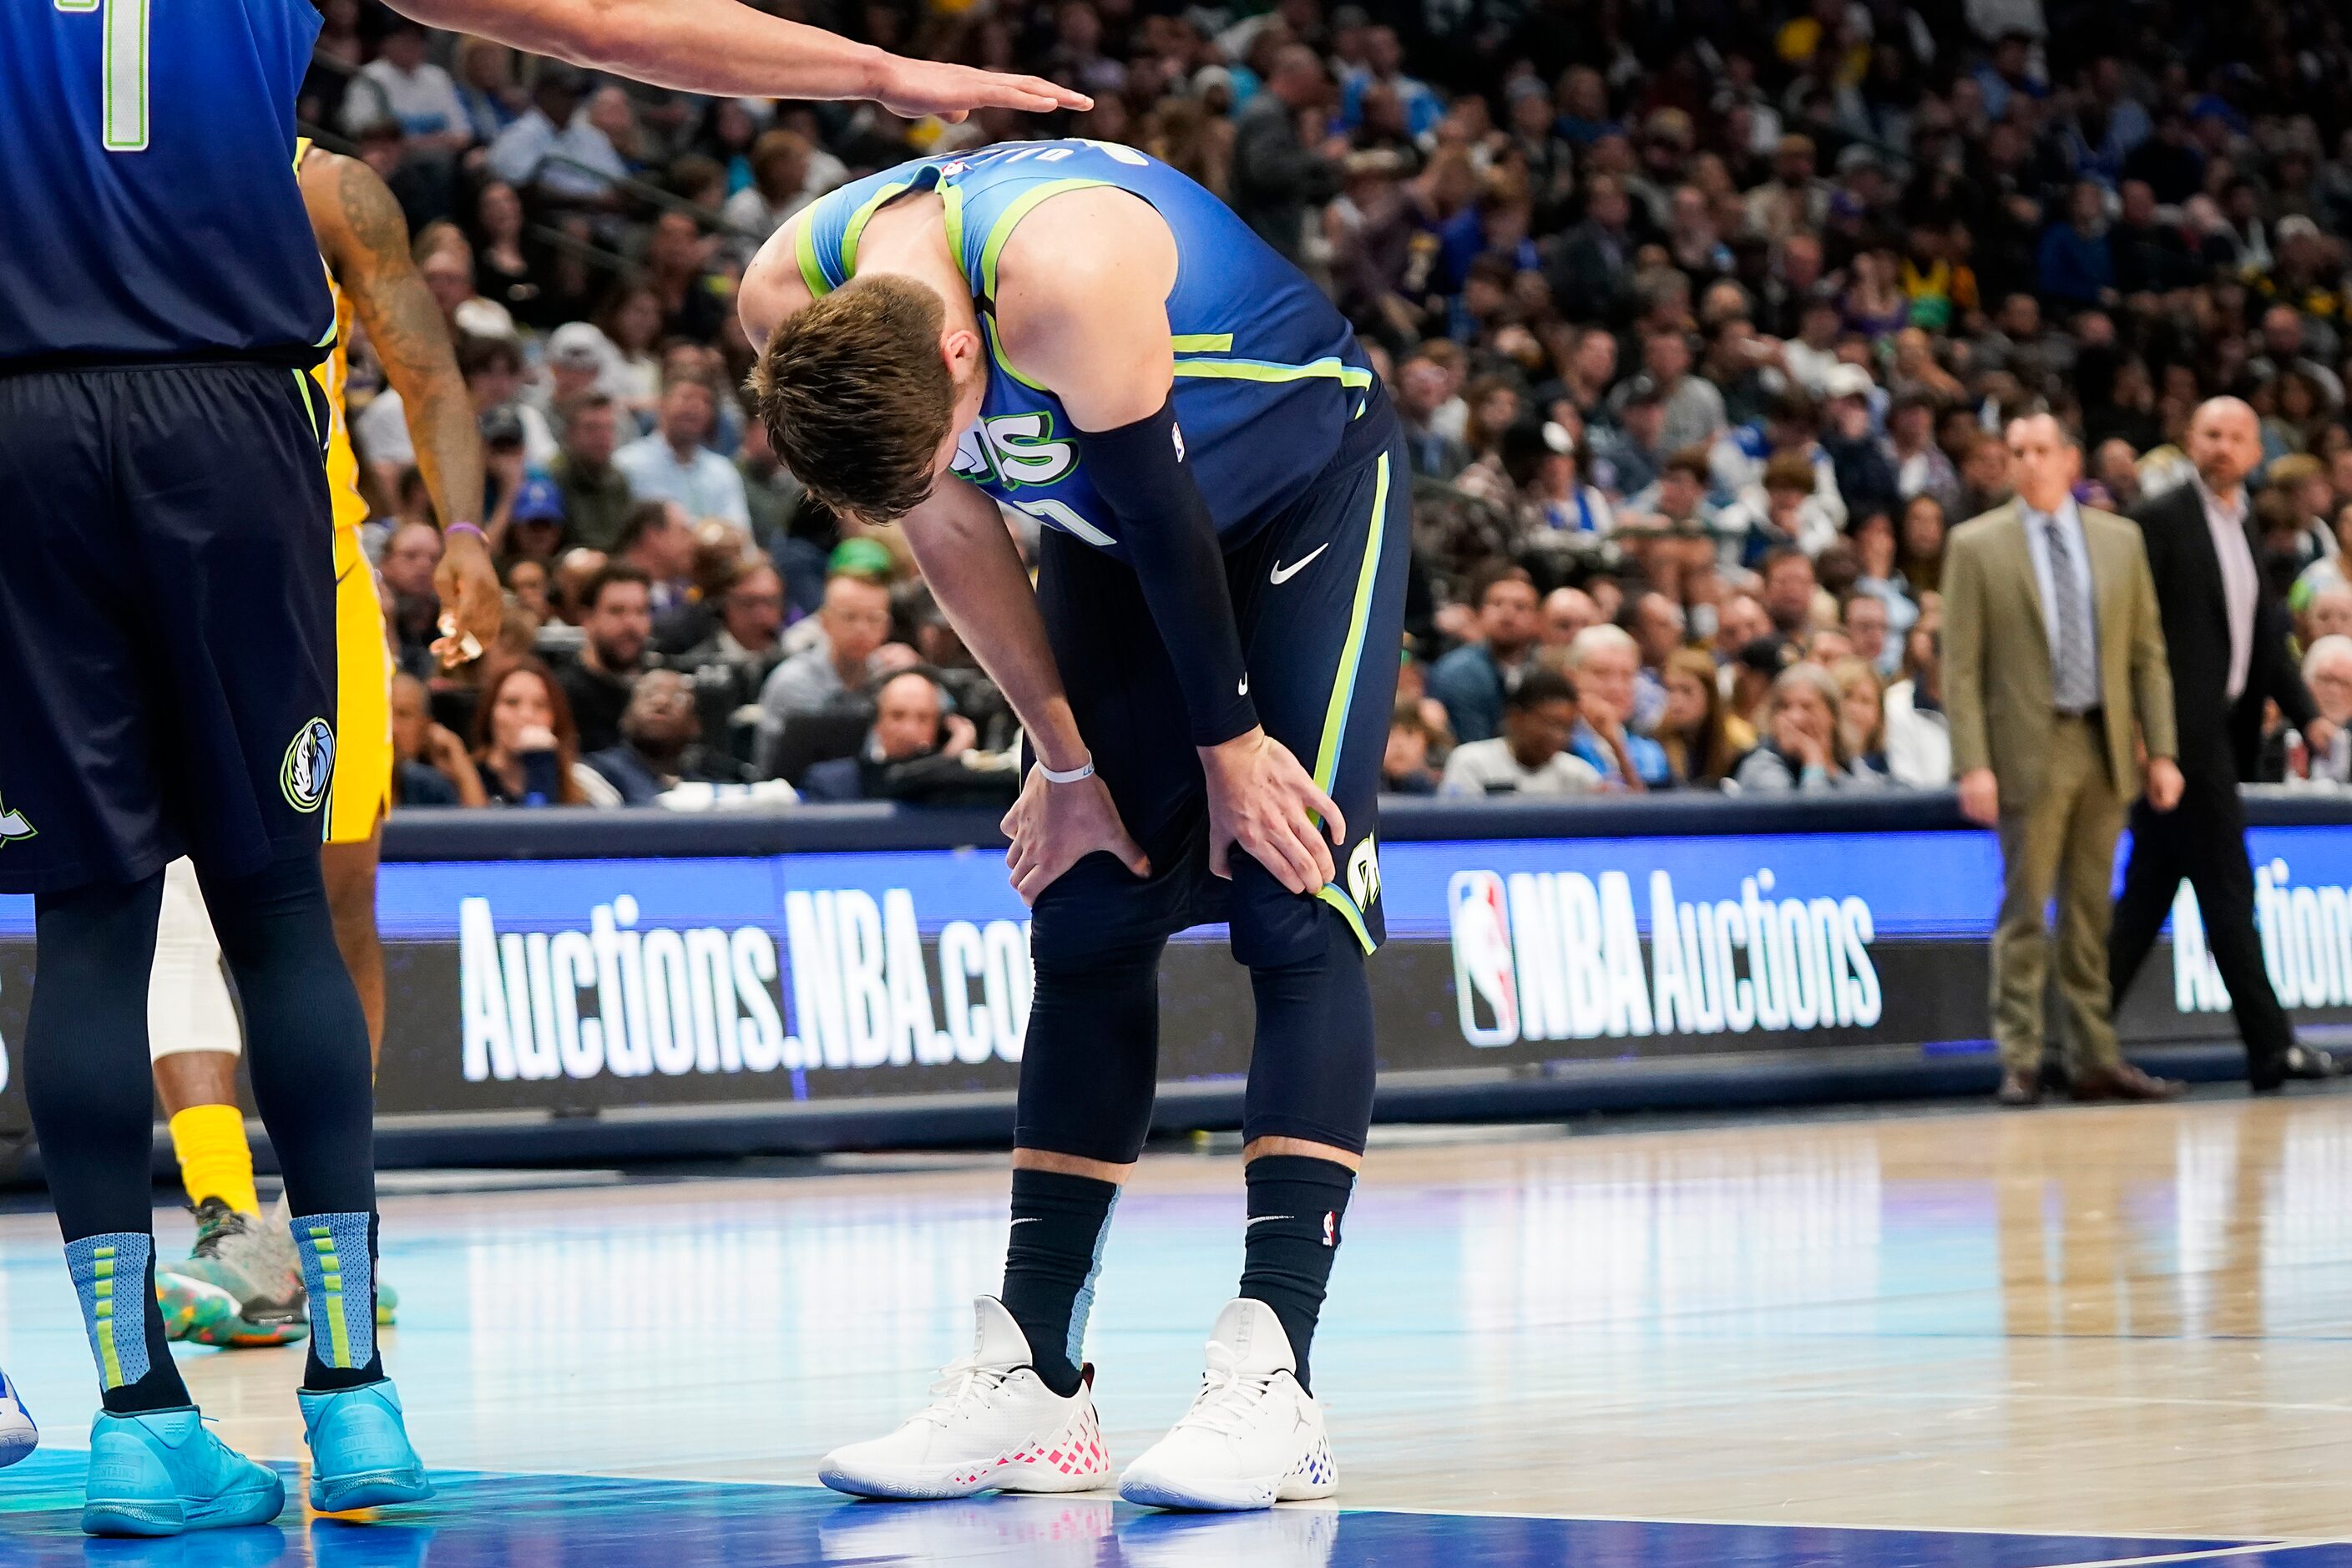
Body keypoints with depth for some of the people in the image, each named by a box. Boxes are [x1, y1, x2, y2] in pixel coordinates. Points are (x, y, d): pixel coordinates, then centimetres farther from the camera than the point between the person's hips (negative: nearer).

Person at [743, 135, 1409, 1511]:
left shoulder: (1061, 274, -40)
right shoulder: (792, 302, -20)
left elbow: (1166, 518, -26)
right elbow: (949, 530, -6)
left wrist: (1232, 744, -14)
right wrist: (1065, 758, -3)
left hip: (1312, 491, -6)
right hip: (1120, 527, 6)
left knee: (1297, 913, -16)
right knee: (1085, 926, 1)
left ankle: (1275, 1382, -22)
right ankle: (1037, 1383, 2)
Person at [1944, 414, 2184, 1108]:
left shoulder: (2119, 539, 10)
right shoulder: (1976, 545, 0)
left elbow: (2148, 653, 11)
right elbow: (1961, 666, -4)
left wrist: (2162, 751, 3)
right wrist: (1973, 764, -12)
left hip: (2105, 747, 3)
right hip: (2028, 747, -3)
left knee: (2090, 913, 8)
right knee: (2024, 912, -4)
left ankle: (2097, 1061, 12)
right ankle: (2020, 1063, 0)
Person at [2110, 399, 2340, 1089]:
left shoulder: (2243, 527, 18)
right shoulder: (2160, 520, -7)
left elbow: (2267, 636, 18)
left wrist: (2307, 714, 6)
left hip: (2223, 730, 8)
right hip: (2183, 729, -8)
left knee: (2150, 891, 9)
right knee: (2226, 887, -7)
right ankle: (2270, 1046, -6)